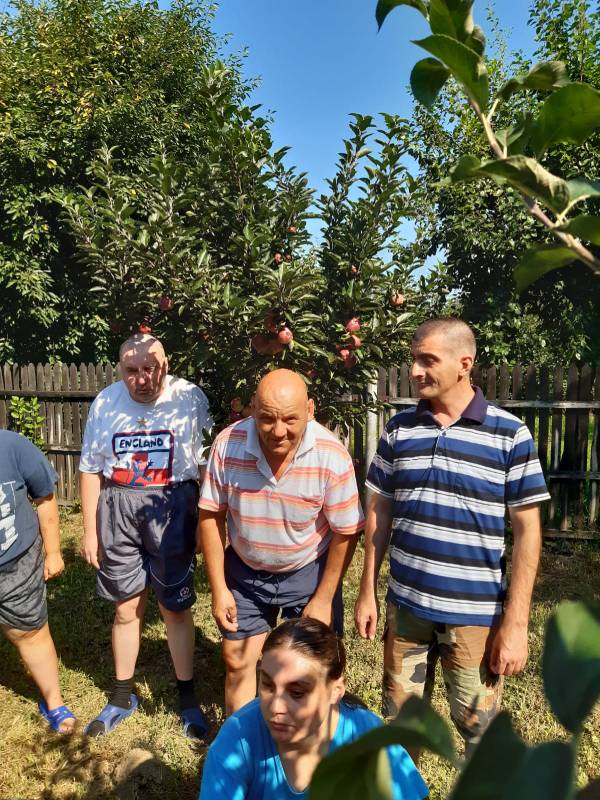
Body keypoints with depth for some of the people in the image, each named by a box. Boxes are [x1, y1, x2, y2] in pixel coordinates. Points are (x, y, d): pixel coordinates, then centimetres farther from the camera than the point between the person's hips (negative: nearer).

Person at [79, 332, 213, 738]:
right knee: (126, 608, 16)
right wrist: (90, 531, 6)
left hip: (172, 507, -2)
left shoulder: (190, 398, -12)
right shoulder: (105, 402, -2)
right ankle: (123, 696, 37)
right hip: (118, 510, 3)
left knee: (176, 608, 10)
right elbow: (91, 469, 6)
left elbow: (206, 464, -6)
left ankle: (188, 696, 30)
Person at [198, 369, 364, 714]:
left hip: (310, 572, -1)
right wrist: (218, 589, -7)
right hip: (245, 571, 2)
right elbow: (211, 516, -9)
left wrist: (324, 599, -9)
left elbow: (346, 533, -15)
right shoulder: (228, 445, -21)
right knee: (238, 663, 13)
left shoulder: (332, 456, -26)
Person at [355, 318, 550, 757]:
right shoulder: (399, 429, -1)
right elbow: (380, 513, 5)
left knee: (481, 728, 15)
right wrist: (368, 592, 5)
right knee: (400, 720, 19)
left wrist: (516, 621, -9)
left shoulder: (510, 434, -9)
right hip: (405, 606, 3)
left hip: (476, 614, -2)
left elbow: (528, 530, -6)